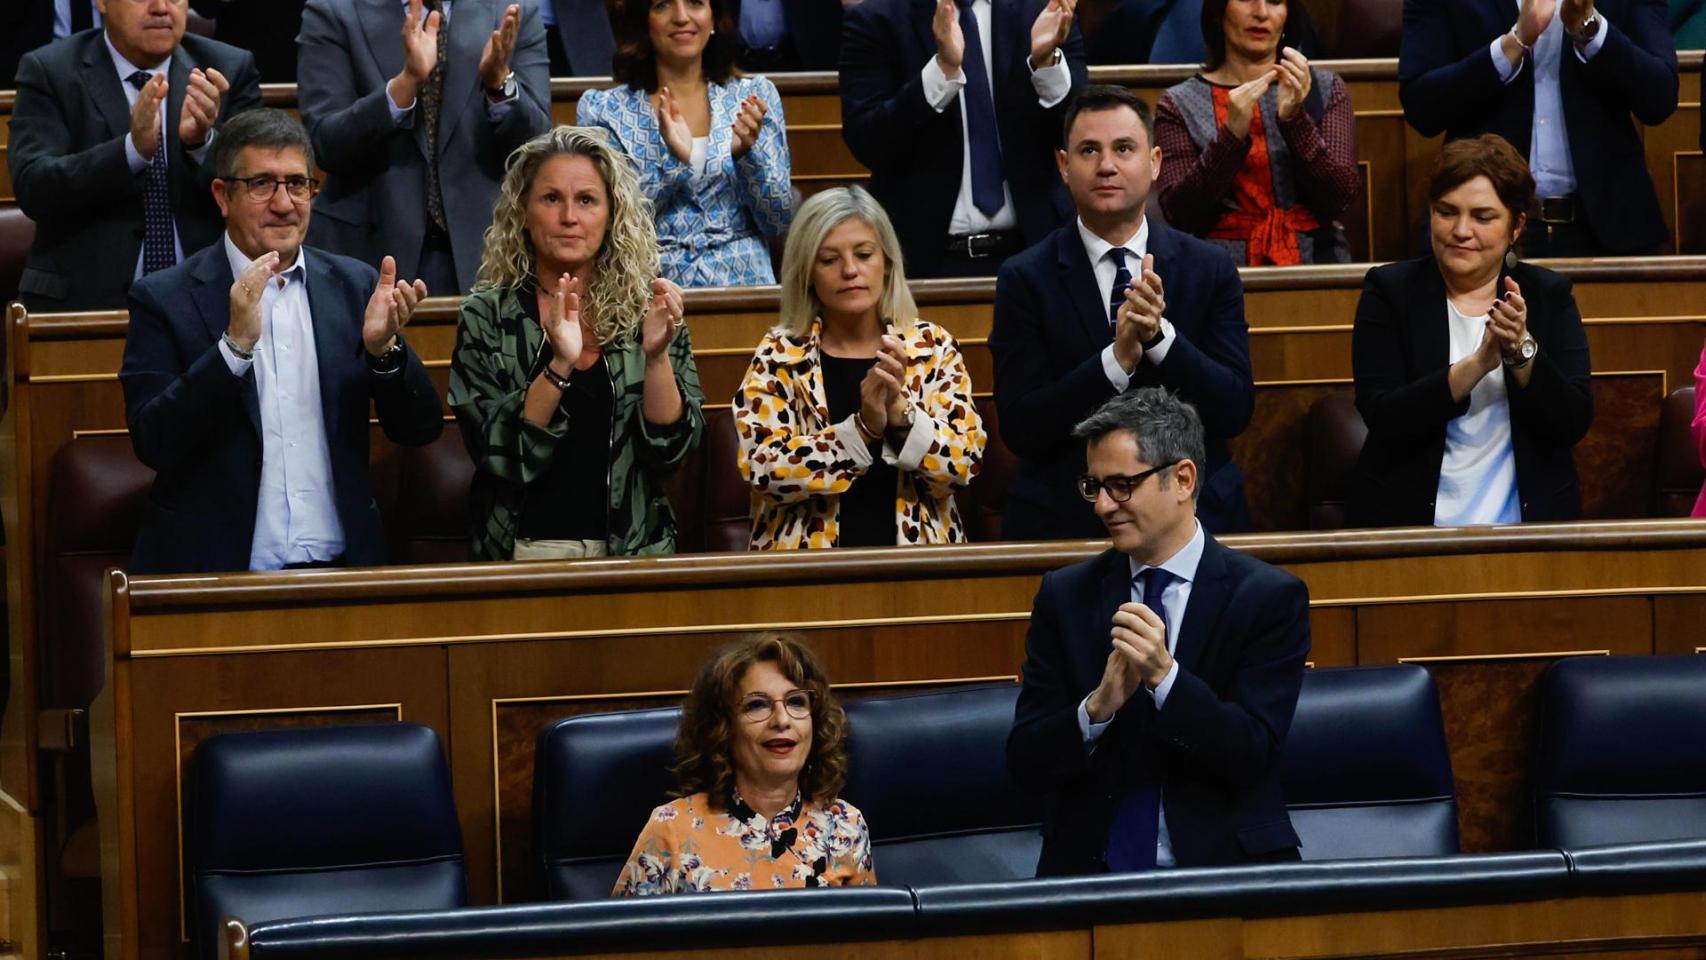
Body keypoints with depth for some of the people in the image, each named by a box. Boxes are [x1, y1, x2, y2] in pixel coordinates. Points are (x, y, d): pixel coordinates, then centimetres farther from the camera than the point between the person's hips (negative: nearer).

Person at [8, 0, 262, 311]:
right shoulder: (50, 72, 1)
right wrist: (134, 148, -25)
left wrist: (203, 140, -20)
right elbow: (33, 189, -11)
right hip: (87, 297, 0)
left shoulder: (230, 71, 6)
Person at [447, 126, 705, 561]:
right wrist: (559, 365, -19)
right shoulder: (485, 317, 2)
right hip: (525, 552, 0)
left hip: (632, 552, 0)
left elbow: (671, 448, 1)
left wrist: (656, 355, -13)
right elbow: (497, 458, -7)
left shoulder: (646, 311, 6)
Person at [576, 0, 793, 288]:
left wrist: (748, 153, -9)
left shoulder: (755, 96, 10)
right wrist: (674, 162, -12)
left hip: (742, 284, 1)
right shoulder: (602, 109, 7)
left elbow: (779, 222, 7)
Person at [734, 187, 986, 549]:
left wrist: (900, 412, -15)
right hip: (808, 561, 0)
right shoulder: (779, 355, 4)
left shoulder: (932, 347, 7)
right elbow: (762, 470, -7)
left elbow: (965, 464, 1)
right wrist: (863, 429, -16)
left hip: (914, 552, 0)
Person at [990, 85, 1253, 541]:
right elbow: (1020, 427, -6)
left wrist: (1160, 335, -15)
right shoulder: (1025, 279, 2)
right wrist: (1118, 358, -18)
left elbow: (1235, 411, -1)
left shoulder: (1210, 269, 7)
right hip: (1064, 521, -1)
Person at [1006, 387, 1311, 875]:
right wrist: (1097, 706, -15)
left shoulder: (1269, 597, 1)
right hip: (1089, 867, 1)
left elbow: (1253, 756, -6)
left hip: (1222, 864, -1)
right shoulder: (1065, 595, 9)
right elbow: (1025, 762, 4)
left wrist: (1165, 675, -19)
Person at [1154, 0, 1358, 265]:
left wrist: (1294, 119, -14)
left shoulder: (1325, 89, 11)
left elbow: (1338, 199, -1)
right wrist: (1233, 133, -16)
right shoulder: (1179, 103, 7)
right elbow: (1180, 214, -5)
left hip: (1315, 263, 1)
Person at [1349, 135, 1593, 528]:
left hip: (1529, 522, 1)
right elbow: (1383, 418, -9)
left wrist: (1522, 351, -16)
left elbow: (1575, 423, -1)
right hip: (1409, 523, -1)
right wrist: (1478, 364, -19)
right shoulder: (1389, 292, 5)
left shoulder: (1550, 296, 9)